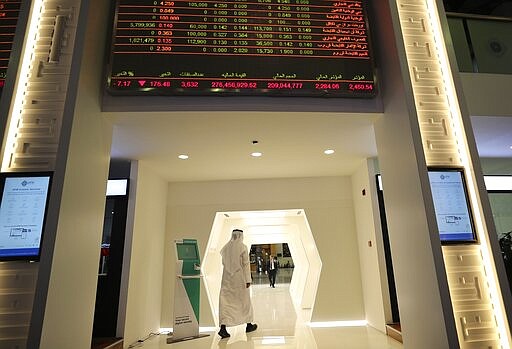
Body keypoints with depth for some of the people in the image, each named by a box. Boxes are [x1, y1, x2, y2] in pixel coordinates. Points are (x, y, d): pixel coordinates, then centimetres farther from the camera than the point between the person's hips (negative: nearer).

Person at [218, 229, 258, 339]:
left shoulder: (225, 247, 3)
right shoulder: (242, 247, -10)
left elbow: (224, 263, 12)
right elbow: (246, 264, -11)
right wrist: (248, 279, -8)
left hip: (227, 278, 3)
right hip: (239, 278, -3)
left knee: (225, 302, 3)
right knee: (245, 301, 14)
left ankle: (223, 328, -7)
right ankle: (249, 325, 28)